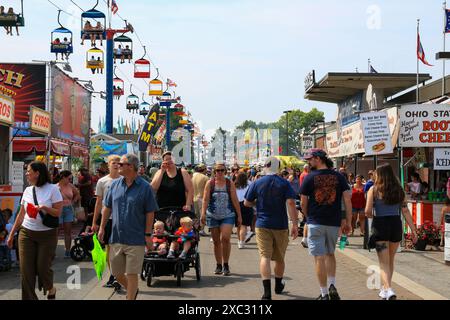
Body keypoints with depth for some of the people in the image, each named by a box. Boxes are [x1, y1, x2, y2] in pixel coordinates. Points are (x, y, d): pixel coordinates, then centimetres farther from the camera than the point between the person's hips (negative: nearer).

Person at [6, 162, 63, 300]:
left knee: (43, 267, 0)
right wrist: (11, 234, 14)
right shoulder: (27, 190, 7)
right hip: (26, 233, 4)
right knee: (26, 269, -2)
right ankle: (29, 297, 9)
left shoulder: (52, 189, -7)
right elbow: (21, 215, 13)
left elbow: (58, 213, -8)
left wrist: (44, 207, -24)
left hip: (47, 234, -4)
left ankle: (51, 289, 30)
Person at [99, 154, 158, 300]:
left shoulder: (144, 187, -8)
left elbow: (150, 213, -6)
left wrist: (148, 234, -9)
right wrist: (102, 228, 9)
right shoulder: (115, 184, 5)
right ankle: (132, 291, 40)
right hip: (116, 237, 5)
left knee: (132, 274, 1)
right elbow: (107, 208, 12)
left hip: (136, 239, -5)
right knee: (116, 272, 15)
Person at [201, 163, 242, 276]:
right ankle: (219, 265, 19)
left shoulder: (230, 184, 3)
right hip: (213, 216, 1)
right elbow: (205, 199, -4)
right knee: (216, 241, 7)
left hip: (228, 216, -1)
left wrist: (239, 216, 2)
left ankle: (226, 264, -3)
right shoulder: (210, 183, 3)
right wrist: (203, 213, -15)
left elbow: (235, 201, 3)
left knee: (225, 238, -16)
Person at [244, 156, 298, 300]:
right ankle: (278, 286, 36)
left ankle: (267, 291, -20)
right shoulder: (284, 183, -4)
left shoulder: (257, 183, -1)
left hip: (262, 225, -1)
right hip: (281, 226, 1)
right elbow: (291, 203, -14)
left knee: (265, 256, -6)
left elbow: (246, 203, 5)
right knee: (279, 258, 17)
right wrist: (295, 224, -13)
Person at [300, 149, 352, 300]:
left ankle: (324, 293, 4)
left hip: (315, 223, -3)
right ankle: (332, 285, 8)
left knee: (319, 258, 2)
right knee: (330, 254, 22)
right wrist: (348, 222, 2)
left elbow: (303, 204, 0)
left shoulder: (310, 178, -4)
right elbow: (347, 199, -3)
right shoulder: (339, 177, 2)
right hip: (334, 223, 3)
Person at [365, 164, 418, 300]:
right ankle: (385, 289, 32)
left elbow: (368, 211, -11)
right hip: (396, 224, 4)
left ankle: (389, 290, -19)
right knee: (390, 260, 20)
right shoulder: (399, 190, 6)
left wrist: (372, 215, 12)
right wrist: (413, 229, 2)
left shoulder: (374, 190, -4)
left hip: (380, 225, -4)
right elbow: (405, 211, 1)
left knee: (384, 263, 0)